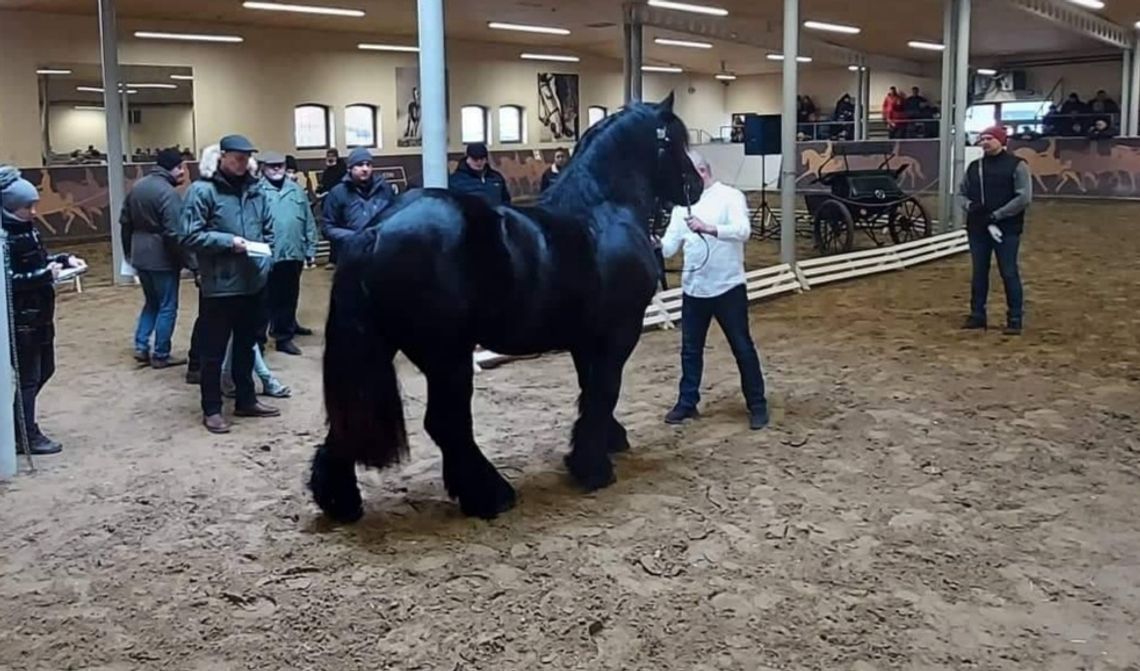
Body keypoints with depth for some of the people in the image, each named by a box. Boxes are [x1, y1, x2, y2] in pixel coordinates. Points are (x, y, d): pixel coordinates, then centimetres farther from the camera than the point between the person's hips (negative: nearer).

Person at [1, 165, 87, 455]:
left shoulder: (27, 229, 7)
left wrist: (64, 259, 5)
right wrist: (45, 274, -25)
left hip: (39, 314, 9)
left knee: (45, 369, 19)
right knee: (28, 376, 1)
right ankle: (27, 434, 13)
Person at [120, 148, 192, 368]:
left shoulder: (137, 187, 9)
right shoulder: (168, 192, -19)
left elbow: (125, 222, 16)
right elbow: (174, 233, -23)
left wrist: (129, 251, 26)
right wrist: (190, 262, -17)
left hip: (140, 256, 8)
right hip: (162, 258, -8)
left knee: (151, 302, 21)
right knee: (167, 307, 3)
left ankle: (141, 346, 17)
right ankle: (161, 355, 8)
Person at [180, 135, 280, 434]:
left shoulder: (255, 189, 8)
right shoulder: (202, 191, -11)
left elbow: (268, 229, 17)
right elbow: (190, 236, -15)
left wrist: (264, 257, 2)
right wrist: (228, 241, -20)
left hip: (252, 282, 6)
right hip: (219, 285, -6)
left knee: (246, 345, 18)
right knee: (214, 350, 4)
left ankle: (246, 401, 31)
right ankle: (211, 410, 14)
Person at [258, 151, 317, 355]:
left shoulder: (296, 190, 11)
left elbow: (309, 221, 12)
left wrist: (311, 247, 8)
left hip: (295, 252, 6)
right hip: (271, 254, -6)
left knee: (291, 294, 19)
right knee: (275, 296, 2)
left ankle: (288, 325, 37)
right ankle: (283, 335, 7)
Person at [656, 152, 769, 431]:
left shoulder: (730, 196, -7)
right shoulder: (682, 206, 8)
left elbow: (743, 231, -23)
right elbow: (670, 245, 2)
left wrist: (708, 228, -36)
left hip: (728, 287, -5)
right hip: (693, 289, 5)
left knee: (743, 348, 4)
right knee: (690, 349, 12)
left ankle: (757, 406, 15)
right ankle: (687, 403, 25)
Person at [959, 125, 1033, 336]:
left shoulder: (1016, 166, -6)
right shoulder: (974, 167, 10)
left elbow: (1024, 197, -12)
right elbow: (962, 193, 17)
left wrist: (996, 215, -16)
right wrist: (970, 206, -6)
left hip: (1007, 229, -5)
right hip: (977, 228, 5)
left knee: (1009, 273, -3)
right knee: (979, 273, 11)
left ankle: (1014, 320, 4)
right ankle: (977, 315, 21)